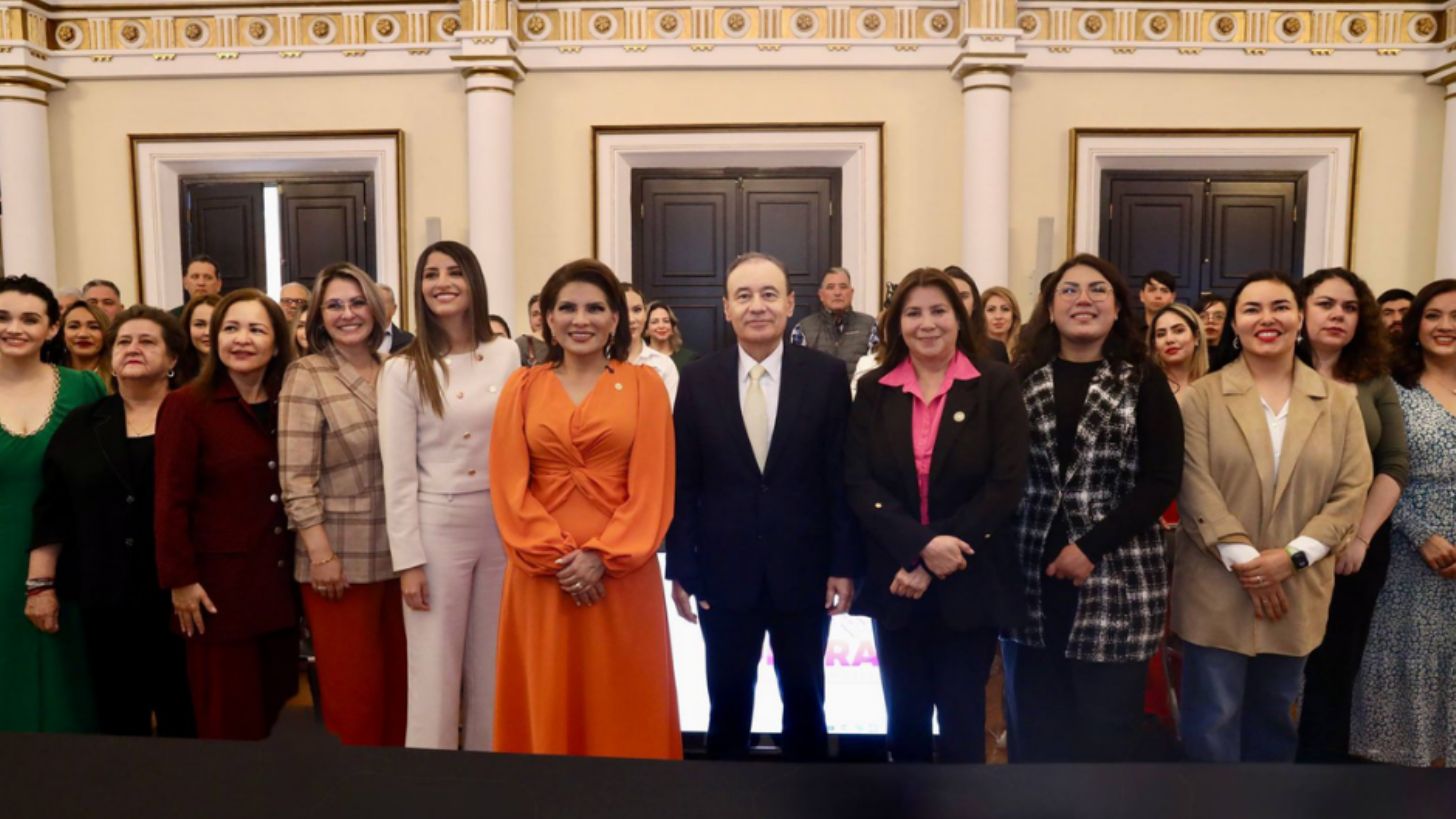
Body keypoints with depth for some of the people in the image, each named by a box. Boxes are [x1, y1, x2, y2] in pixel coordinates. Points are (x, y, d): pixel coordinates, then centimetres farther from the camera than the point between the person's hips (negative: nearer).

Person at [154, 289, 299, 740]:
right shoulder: (185, 406, -8)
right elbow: (171, 501, -10)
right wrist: (180, 580, -12)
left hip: (279, 578, 5)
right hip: (219, 581, -5)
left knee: (275, 703, 13)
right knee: (228, 717, 4)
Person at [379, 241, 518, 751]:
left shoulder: (505, 354, 3)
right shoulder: (403, 370, -5)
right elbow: (398, 476, -7)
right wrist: (408, 560, -10)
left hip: (502, 525, 3)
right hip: (437, 526, -3)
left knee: (493, 666, 14)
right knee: (436, 670, 6)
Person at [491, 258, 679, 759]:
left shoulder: (644, 384, 2)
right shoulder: (522, 387, 6)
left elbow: (652, 486, -4)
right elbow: (509, 486, 0)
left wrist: (603, 555, -13)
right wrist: (556, 556, -10)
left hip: (622, 572, -1)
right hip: (541, 573, 1)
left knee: (623, 707, 7)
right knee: (548, 705, 9)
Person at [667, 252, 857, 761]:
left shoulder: (827, 375, -3)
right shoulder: (698, 380, 0)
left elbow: (843, 477, -3)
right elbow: (683, 484, 1)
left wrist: (844, 565, -5)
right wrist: (681, 569, -1)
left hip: (804, 572, 0)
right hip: (725, 575, 1)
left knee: (805, 701, 15)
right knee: (728, 704, 13)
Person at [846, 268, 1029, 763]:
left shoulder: (996, 384, -2)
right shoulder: (874, 390, 4)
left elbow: (1006, 484, -10)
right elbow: (859, 483, -4)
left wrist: (934, 567, -15)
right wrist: (920, 546, -19)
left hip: (970, 586, -2)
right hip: (895, 585, 2)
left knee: (962, 724, 8)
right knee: (904, 722, 15)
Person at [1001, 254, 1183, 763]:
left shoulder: (1144, 384, 2)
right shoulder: (1021, 381, 6)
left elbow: (1162, 483, -5)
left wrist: (1091, 547, -13)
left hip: (1117, 584, -1)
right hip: (1031, 579, 2)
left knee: (1107, 734, 5)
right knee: (1033, 731, 10)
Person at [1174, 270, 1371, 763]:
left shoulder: (1338, 402, 7)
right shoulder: (1204, 396, -1)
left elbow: (1351, 491, 0)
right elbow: (1195, 486, -9)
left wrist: (1291, 556, -12)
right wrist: (1242, 560, -16)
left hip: (1296, 591, 3)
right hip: (1217, 588, -2)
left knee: (1273, 717, 17)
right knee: (1212, 724, 2)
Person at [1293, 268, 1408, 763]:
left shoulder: (1376, 382, 7)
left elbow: (1395, 464, 3)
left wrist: (1361, 536, -7)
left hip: (1361, 544, 3)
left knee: (1336, 668, 11)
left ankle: (1324, 758, 25)